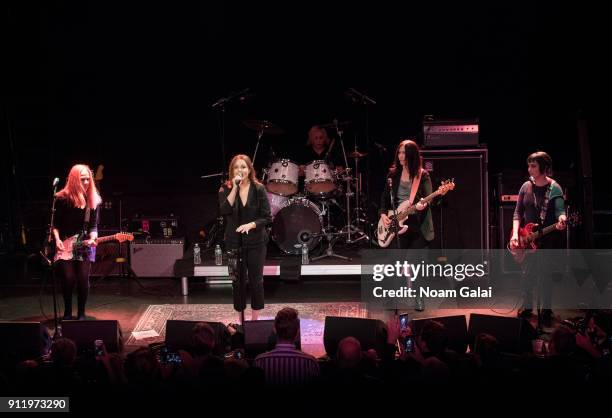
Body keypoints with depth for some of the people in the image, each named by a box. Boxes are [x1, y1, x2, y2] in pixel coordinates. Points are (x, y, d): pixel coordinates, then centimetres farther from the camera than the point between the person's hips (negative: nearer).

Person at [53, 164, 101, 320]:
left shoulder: (94, 200, 1)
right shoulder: (62, 198, -6)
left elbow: (93, 226, 2)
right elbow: (55, 223, 0)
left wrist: (92, 238, -16)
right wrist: (57, 240, -13)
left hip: (85, 245, 2)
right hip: (64, 246, -2)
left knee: (83, 279, -8)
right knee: (68, 279, -12)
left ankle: (81, 313, 9)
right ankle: (67, 312, 10)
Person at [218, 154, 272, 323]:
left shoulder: (258, 189, -5)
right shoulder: (226, 189, -2)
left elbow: (267, 217, -6)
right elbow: (224, 210, -20)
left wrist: (251, 225, -22)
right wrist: (234, 188, -22)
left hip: (256, 242, -1)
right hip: (234, 242, 1)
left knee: (256, 280, 6)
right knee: (238, 281, 7)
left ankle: (255, 320, 19)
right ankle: (240, 320, 20)